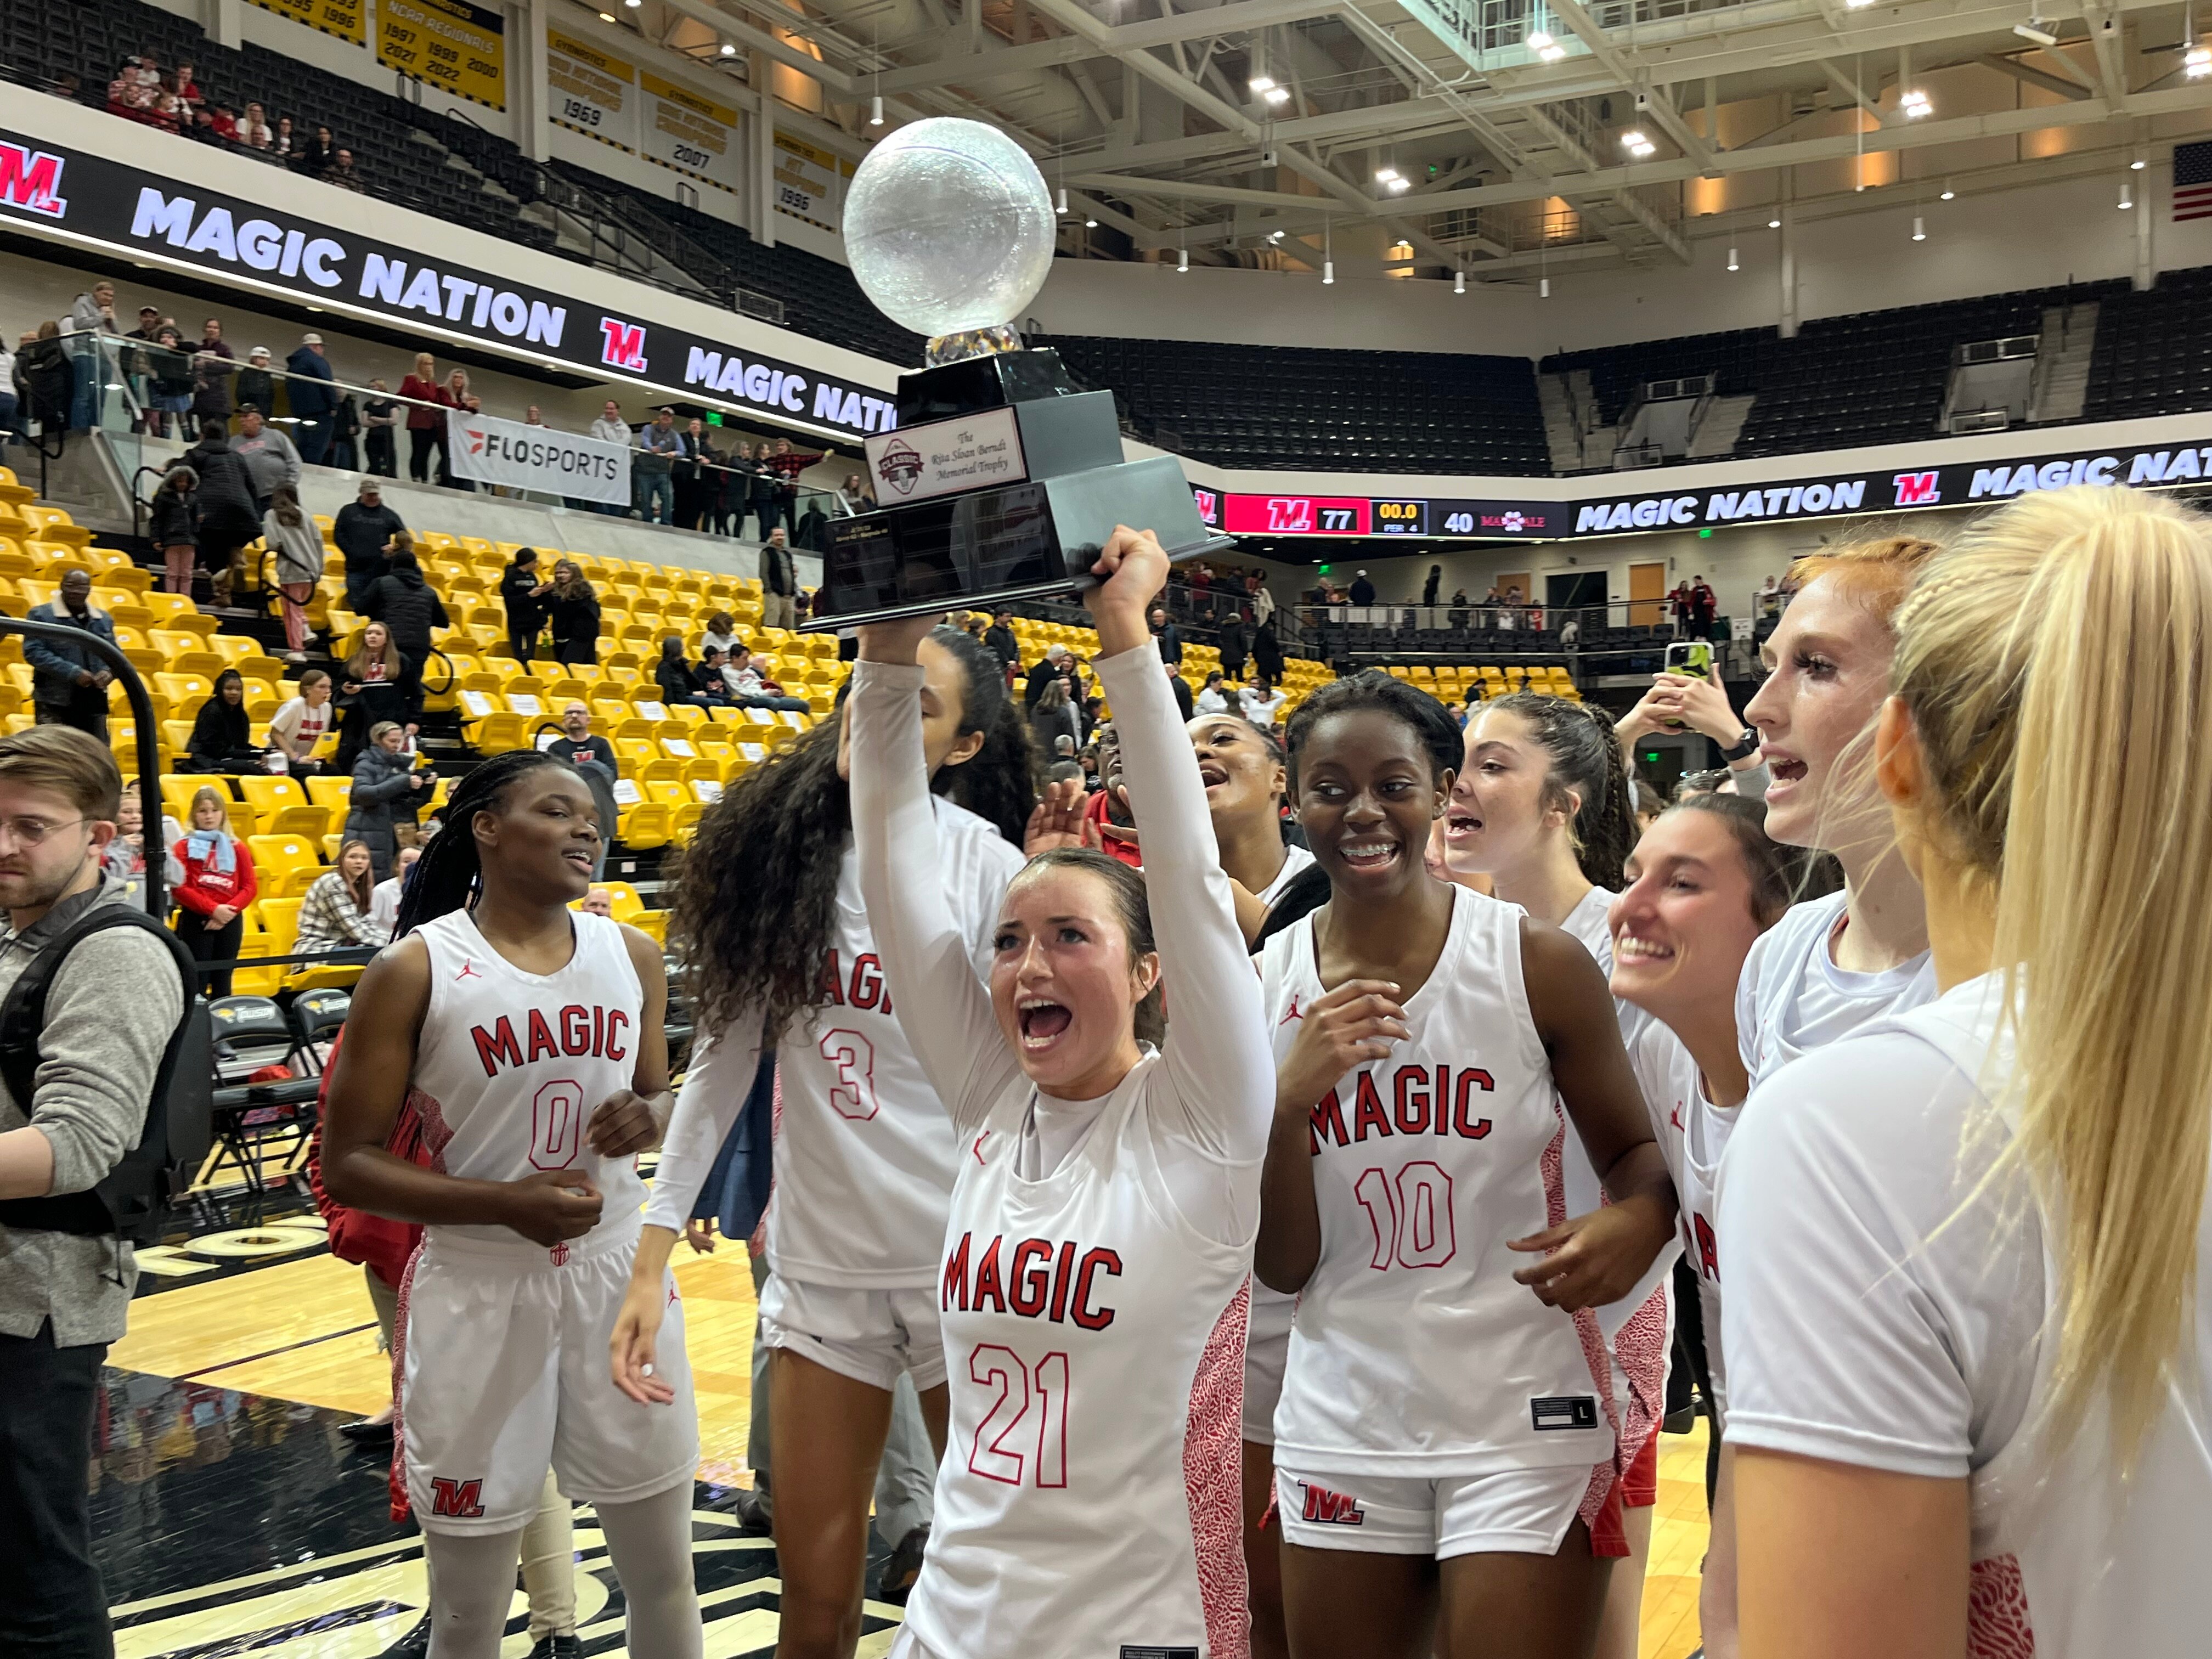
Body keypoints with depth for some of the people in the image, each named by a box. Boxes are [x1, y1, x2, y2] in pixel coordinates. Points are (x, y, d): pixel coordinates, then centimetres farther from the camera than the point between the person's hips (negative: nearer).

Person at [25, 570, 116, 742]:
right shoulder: (42, 615, -1)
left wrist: (109, 671, -5)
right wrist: (73, 672, -19)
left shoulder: (104, 620, 15)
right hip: (55, 703, -5)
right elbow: (33, 652, -10)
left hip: (94, 703, 5)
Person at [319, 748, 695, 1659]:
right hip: (479, 1292, -3)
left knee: (664, 1574, 15)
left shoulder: (633, 954, 2)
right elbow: (347, 1162, -9)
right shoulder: (413, 970, -10)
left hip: (618, 1273, 4)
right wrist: (504, 1203, -21)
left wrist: (649, 1116, -9)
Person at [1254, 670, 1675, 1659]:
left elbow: (1635, 1153, 2)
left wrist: (1635, 1224, -21)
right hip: (1340, 1422, 3)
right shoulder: (1263, 986, -2)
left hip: (1524, 1419, -3)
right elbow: (1282, 1267, 0)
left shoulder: (1537, 964, -9)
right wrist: (1291, 1095, -16)